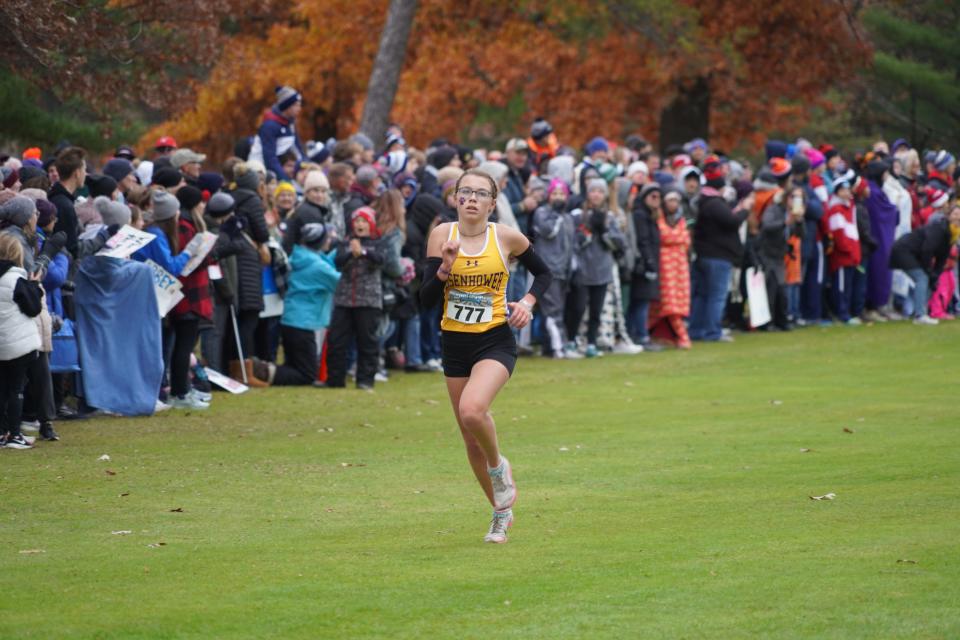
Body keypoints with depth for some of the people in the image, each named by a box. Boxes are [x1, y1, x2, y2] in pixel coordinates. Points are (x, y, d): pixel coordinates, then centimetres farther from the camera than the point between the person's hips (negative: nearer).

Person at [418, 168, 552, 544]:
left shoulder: (507, 238, -6)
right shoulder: (442, 234, -3)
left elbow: (543, 273, 12)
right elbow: (426, 299, -6)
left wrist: (528, 302, -4)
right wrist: (445, 268, -22)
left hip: (496, 342, -3)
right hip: (455, 344, 3)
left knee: (472, 410, -30)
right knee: (471, 440, 8)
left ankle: (498, 466, 1)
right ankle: (502, 512, 28)